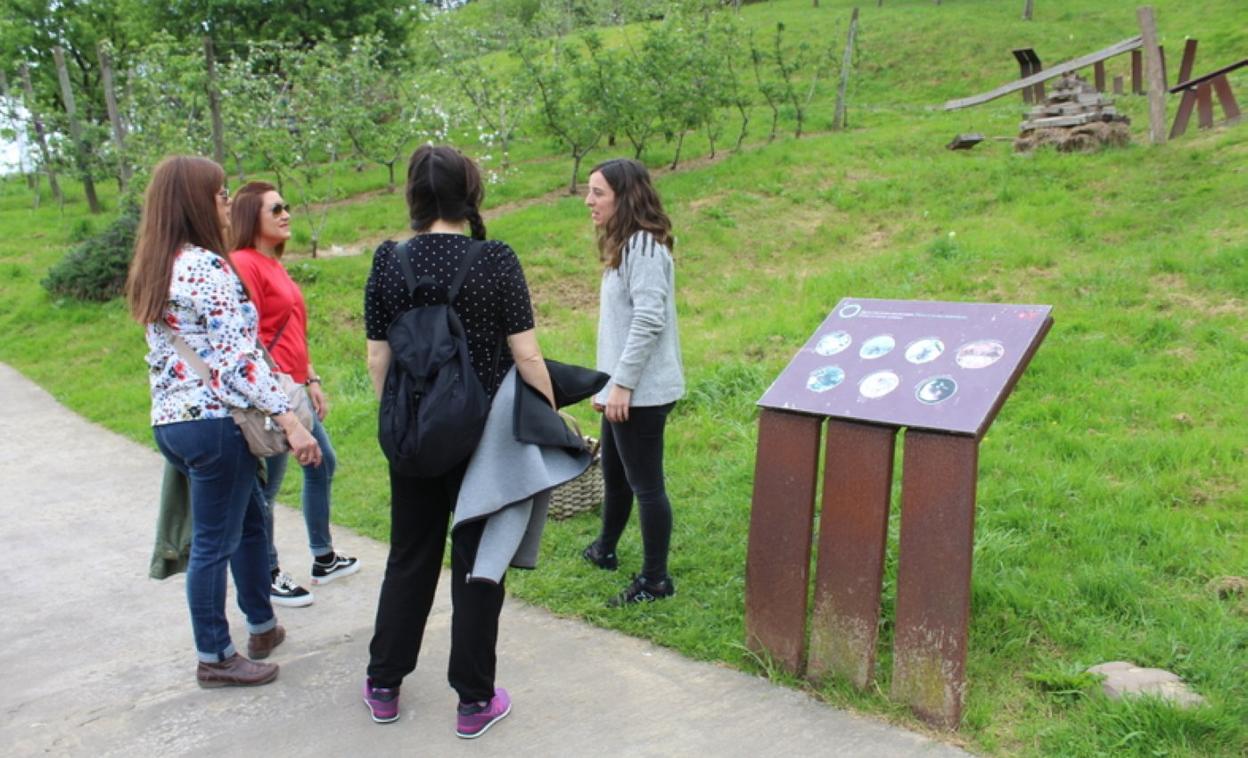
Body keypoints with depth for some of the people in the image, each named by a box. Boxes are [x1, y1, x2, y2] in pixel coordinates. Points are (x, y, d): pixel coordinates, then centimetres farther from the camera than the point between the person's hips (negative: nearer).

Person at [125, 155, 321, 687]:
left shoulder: (154, 269, 11)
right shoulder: (207, 267, -16)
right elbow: (238, 358, -21)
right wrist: (290, 421, -22)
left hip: (170, 420, 9)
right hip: (214, 423, -9)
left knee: (249, 520, 22)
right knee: (214, 543, 4)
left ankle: (262, 627, 35)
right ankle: (214, 659, 19)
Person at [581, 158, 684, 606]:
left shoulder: (643, 246, -16)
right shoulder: (623, 245, 15)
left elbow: (649, 319, -23)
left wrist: (622, 383, -22)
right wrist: (607, 384, 19)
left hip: (641, 390, -10)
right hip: (624, 389, 10)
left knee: (645, 484, -1)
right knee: (614, 475, 23)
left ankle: (655, 579, 11)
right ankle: (605, 550, 41)